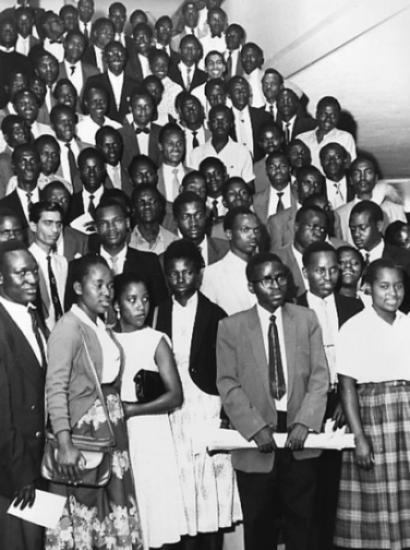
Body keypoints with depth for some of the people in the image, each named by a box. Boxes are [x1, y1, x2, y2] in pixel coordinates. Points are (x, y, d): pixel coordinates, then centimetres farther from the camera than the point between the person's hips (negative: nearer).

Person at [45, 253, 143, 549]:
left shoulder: (101, 327, 10)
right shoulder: (68, 328, -13)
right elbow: (56, 389, -20)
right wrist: (64, 444, -26)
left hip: (112, 427, 7)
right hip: (83, 428, -7)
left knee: (113, 505, 11)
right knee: (84, 506, 2)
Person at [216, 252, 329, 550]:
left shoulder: (307, 319, 6)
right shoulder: (231, 327, 1)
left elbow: (320, 376, 2)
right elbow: (228, 384, -3)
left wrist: (304, 422, -12)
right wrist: (257, 428, -13)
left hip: (299, 437, 1)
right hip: (257, 443, -1)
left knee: (301, 525, 8)